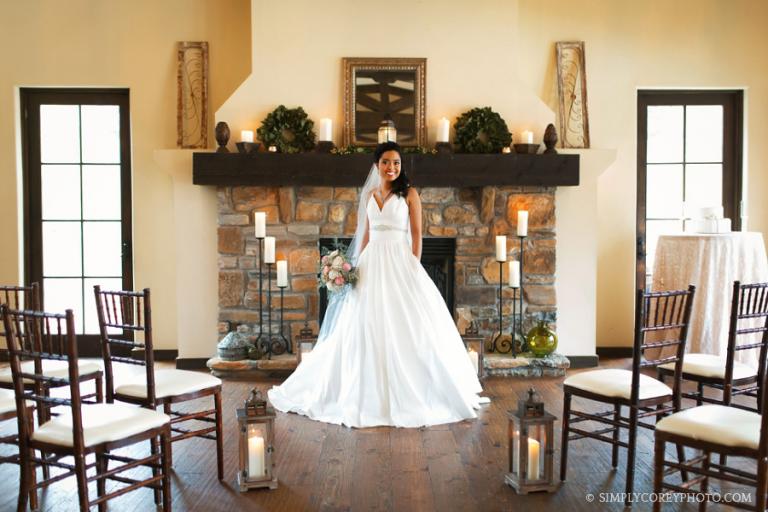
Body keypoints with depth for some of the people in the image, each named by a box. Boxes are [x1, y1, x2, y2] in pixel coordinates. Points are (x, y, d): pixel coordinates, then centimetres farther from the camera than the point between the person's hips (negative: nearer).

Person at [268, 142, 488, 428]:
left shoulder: (409, 194, 0)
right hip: (372, 264, 4)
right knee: (369, 327, 4)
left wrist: (415, 269, -11)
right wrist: (356, 265, 8)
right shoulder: (369, 194, 13)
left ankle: (409, 391, 8)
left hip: (400, 262, -4)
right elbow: (365, 234, 15)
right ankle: (373, 391, 14)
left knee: (404, 326, -4)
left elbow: (416, 234, -3)